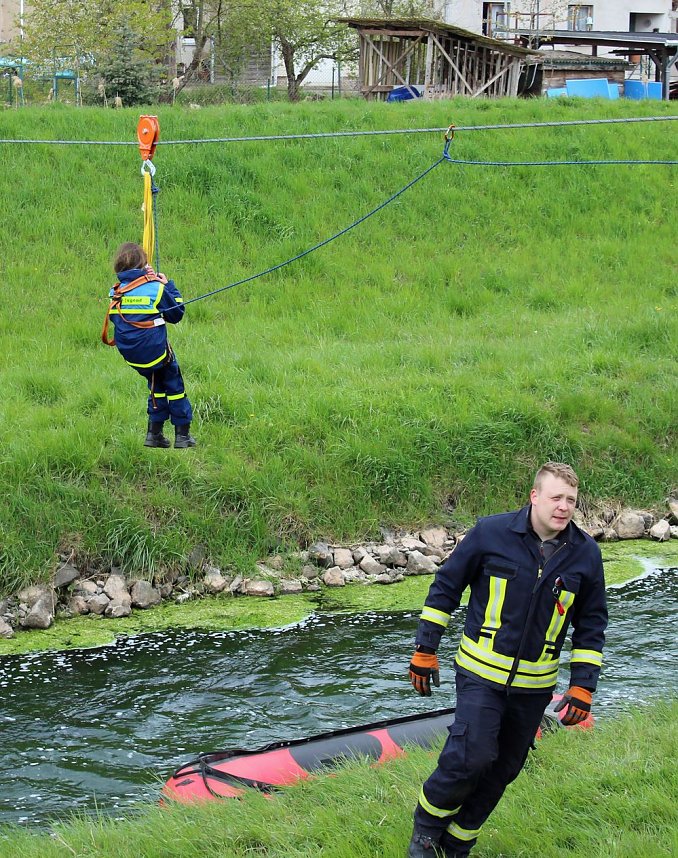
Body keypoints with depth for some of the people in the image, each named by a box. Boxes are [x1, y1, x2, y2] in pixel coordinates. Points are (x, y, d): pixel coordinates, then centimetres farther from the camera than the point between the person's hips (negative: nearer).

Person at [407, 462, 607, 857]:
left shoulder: (585, 553, -3)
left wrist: (583, 686, 2)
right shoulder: (492, 533, -12)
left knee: (503, 769, 10)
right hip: (482, 673, -4)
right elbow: (445, 587, -1)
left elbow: (592, 624, 8)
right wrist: (425, 651, -1)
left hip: (535, 685, 4)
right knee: (471, 757, -17)